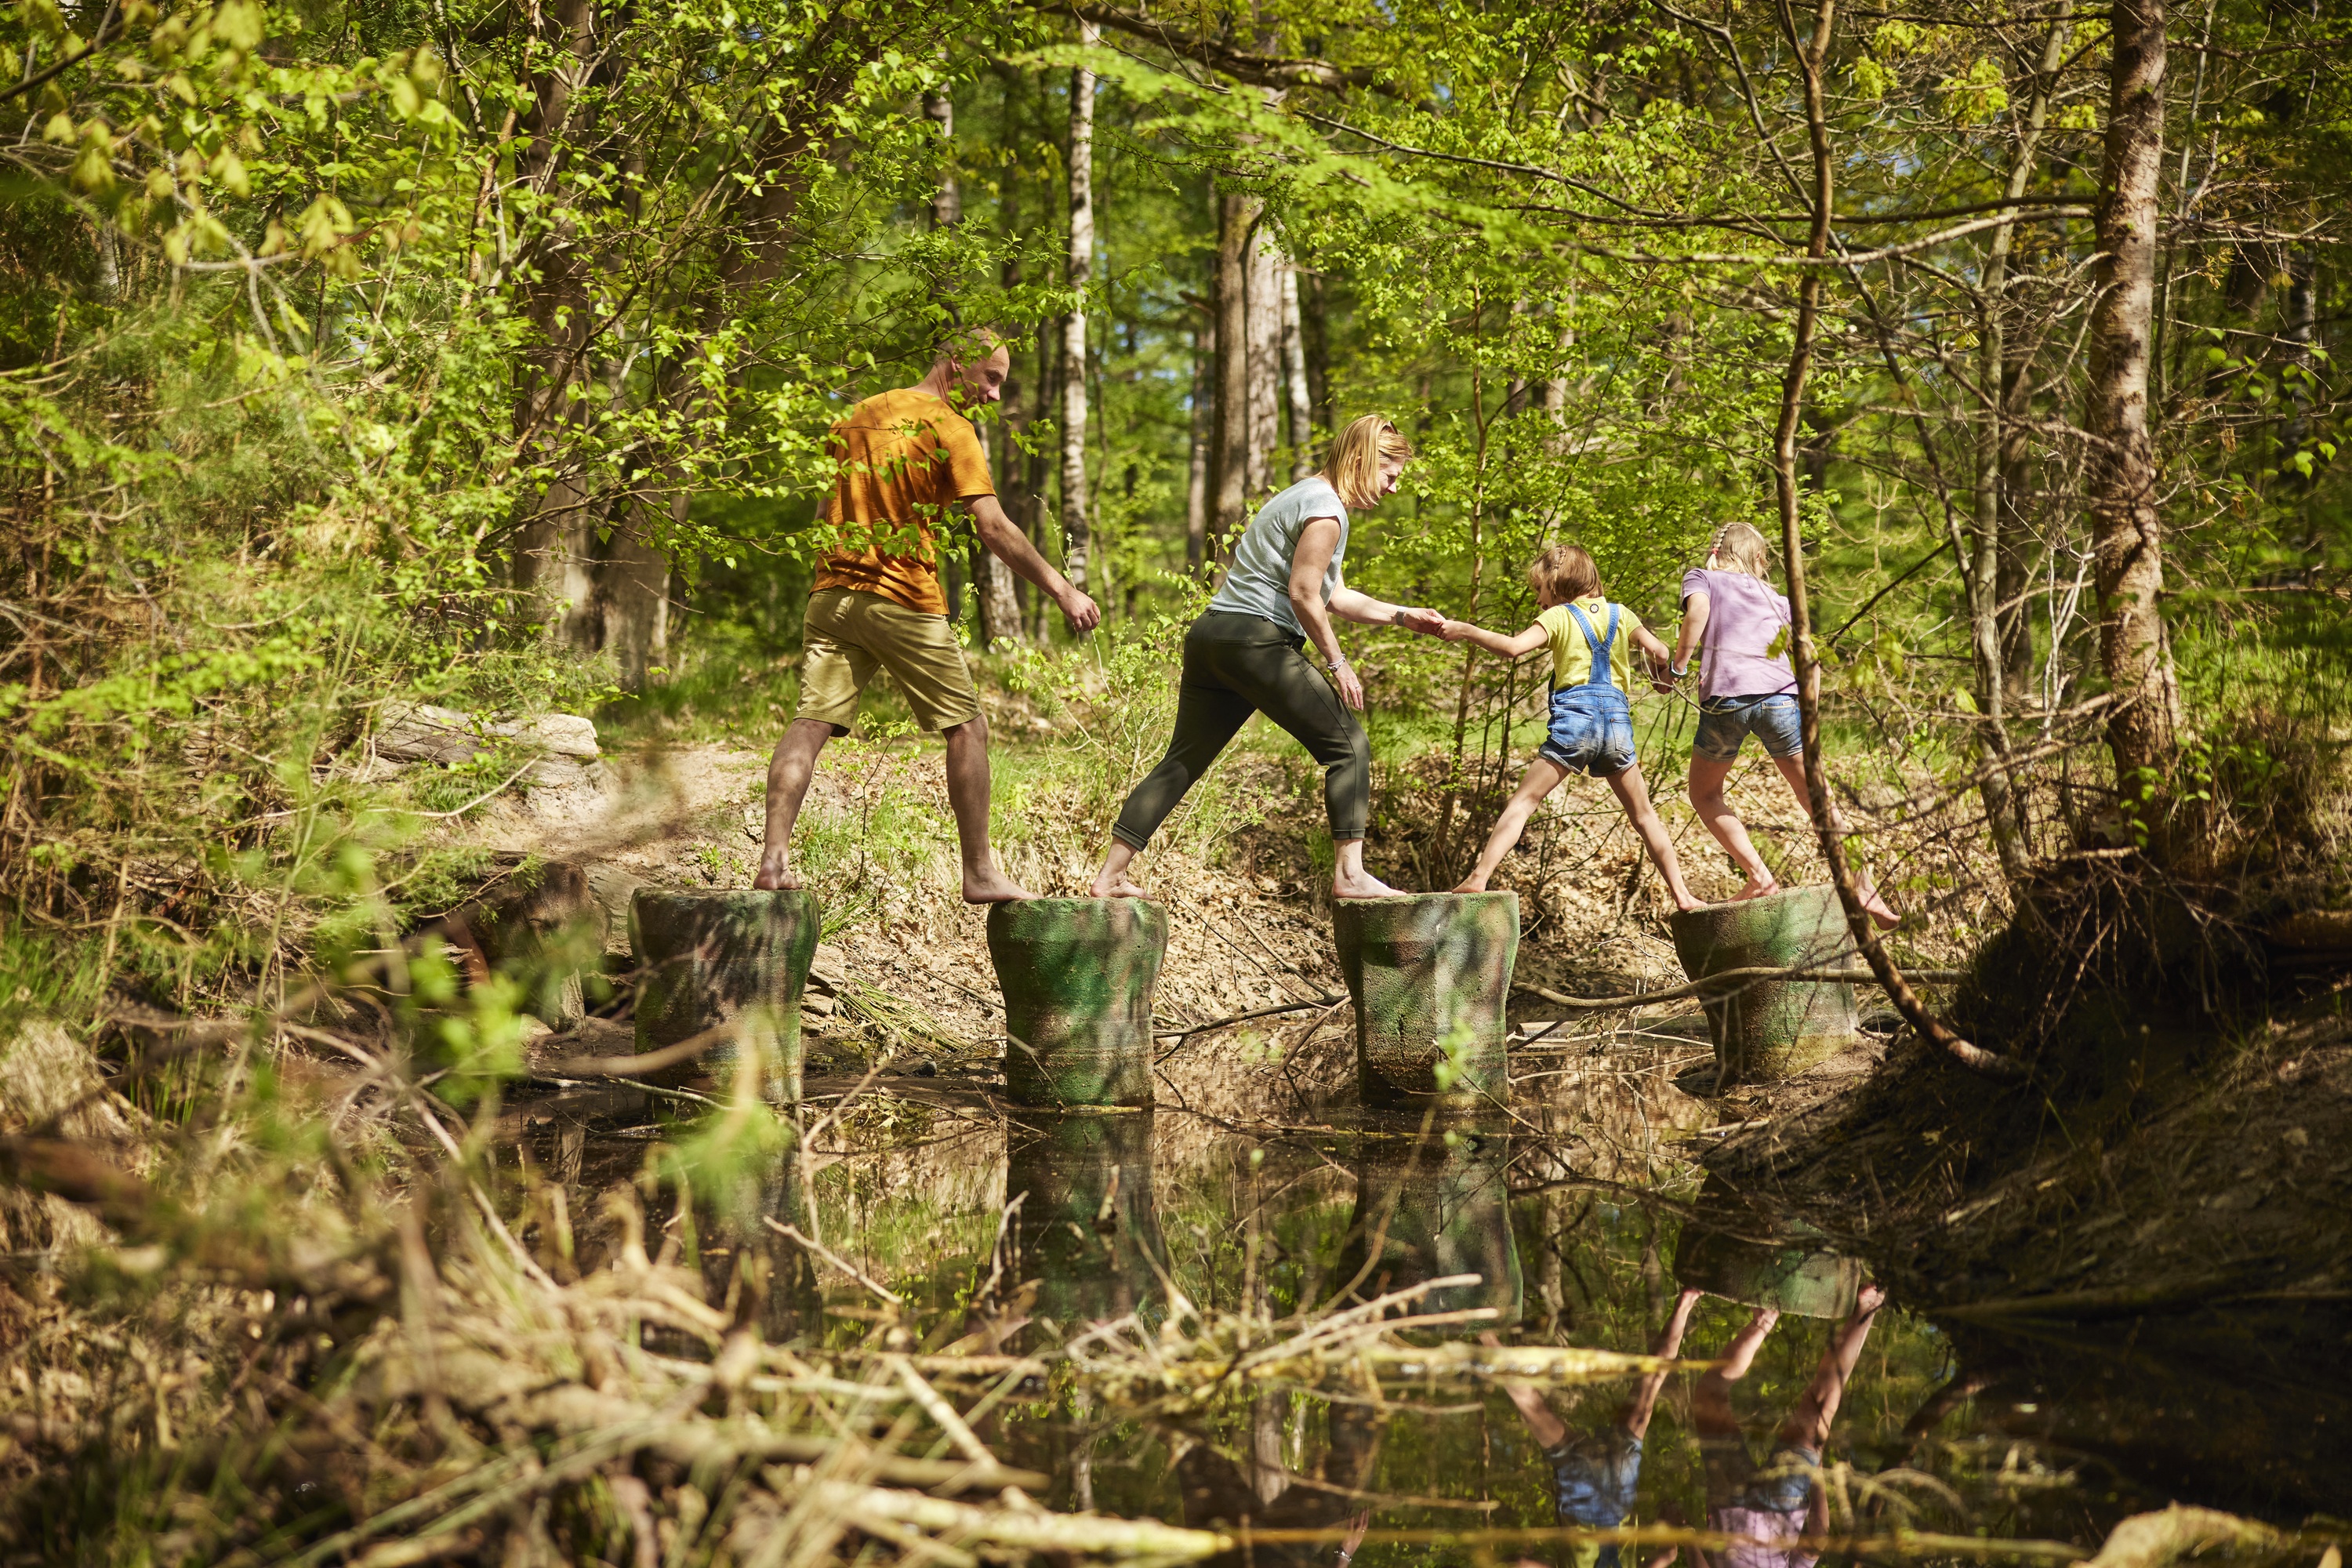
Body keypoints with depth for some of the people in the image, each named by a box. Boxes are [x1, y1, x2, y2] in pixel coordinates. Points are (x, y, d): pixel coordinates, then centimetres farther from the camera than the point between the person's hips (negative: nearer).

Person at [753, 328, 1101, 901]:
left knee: (811, 723, -3)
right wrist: (1061, 589, -13)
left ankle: (774, 857, -17)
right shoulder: (950, 428, -5)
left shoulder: (857, 417, 17)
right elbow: (994, 529, -14)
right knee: (967, 729, 5)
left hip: (833, 592, 6)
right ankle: (980, 874, 7)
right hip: (904, 602, -6)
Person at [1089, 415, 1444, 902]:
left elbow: (1334, 597, 29)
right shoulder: (1326, 509, -7)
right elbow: (1303, 594, -15)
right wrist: (1336, 662, -7)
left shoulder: (1302, 497, 26)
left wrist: (1403, 616, 24)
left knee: (1182, 762, 10)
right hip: (1257, 641, -10)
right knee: (1348, 747, -2)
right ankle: (1349, 875, -7)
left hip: (1211, 637, 10)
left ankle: (1109, 876, 7)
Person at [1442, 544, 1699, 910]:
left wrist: (1465, 631, -5)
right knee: (1644, 815, 15)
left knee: (1522, 802, -2)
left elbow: (1514, 647, -12)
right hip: (1617, 720, 4)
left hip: (1575, 717, -4)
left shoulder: (1558, 617, 3)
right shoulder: (1621, 615, 14)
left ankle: (1478, 878, -15)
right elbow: (1660, 653, 10)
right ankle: (1681, 895, 11)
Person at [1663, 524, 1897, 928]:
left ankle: (1760, 878, 5)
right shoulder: (1774, 597, 27)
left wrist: (1676, 668, 1)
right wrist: (1808, 708, 30)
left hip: (1725, 696, -2)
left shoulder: (1700, 577, 19)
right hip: (1780, 695, 2)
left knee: (1704, 793, 19)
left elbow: (1697, 611, -5)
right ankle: (1862, 884, 4)